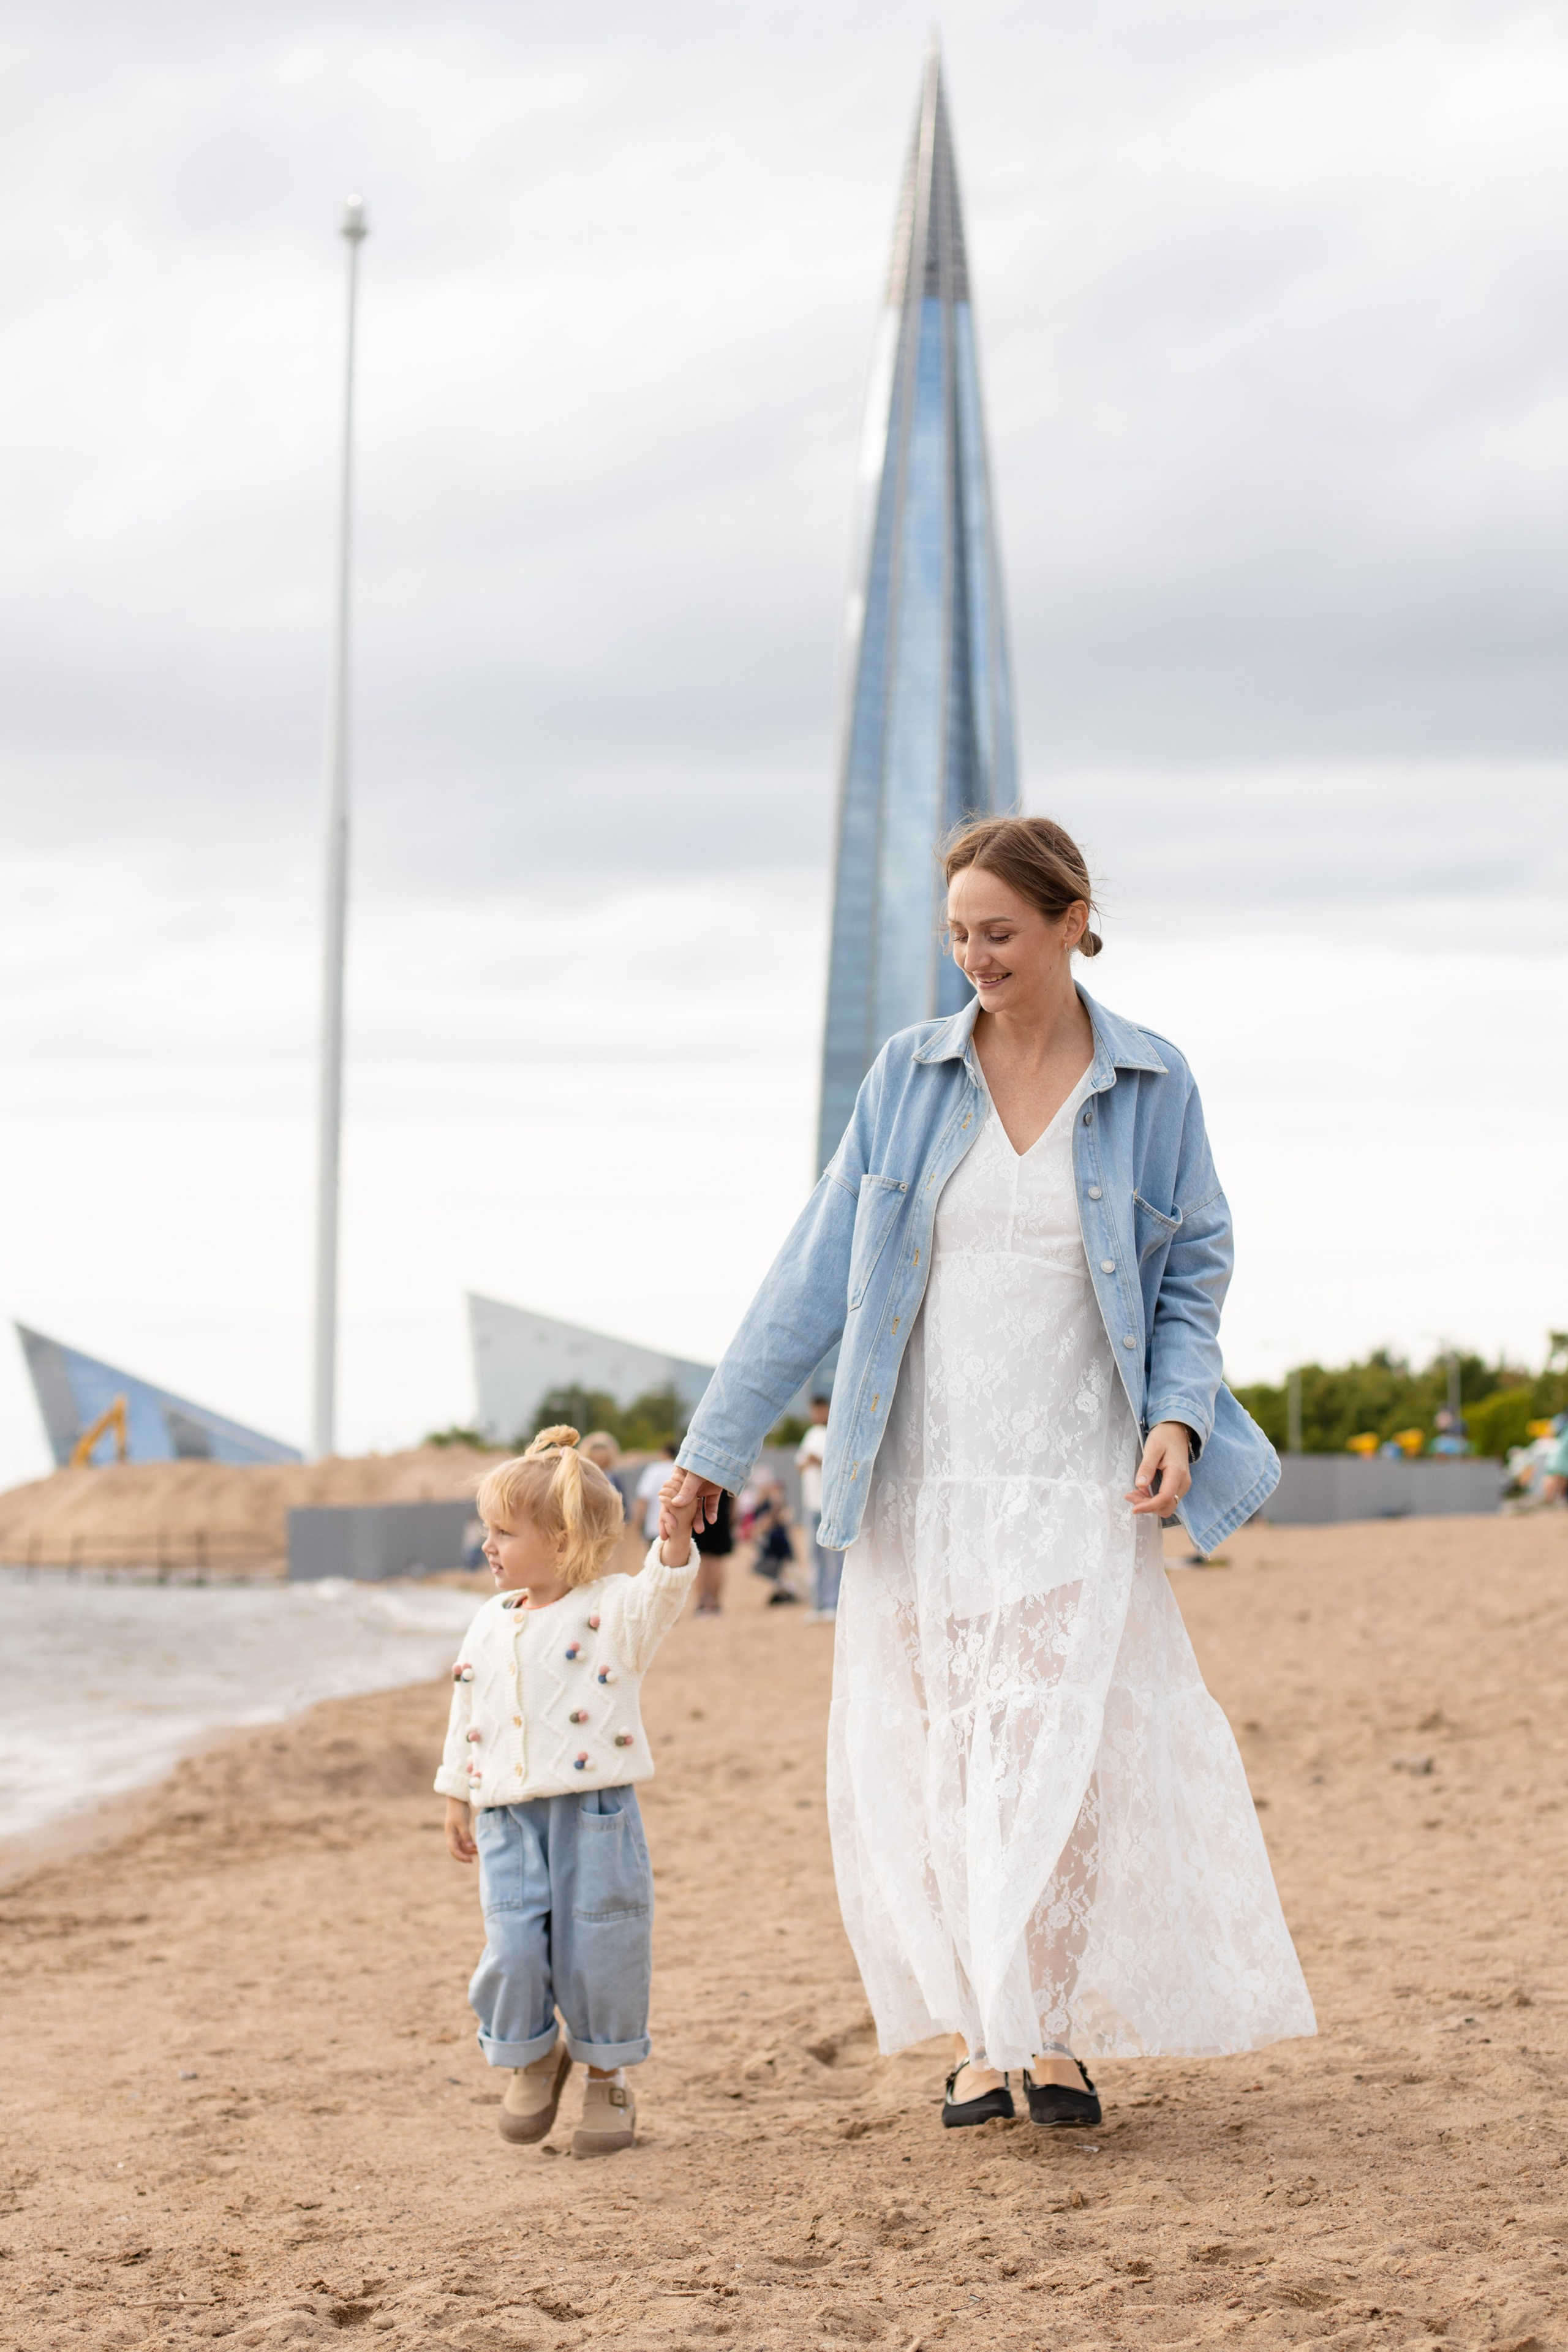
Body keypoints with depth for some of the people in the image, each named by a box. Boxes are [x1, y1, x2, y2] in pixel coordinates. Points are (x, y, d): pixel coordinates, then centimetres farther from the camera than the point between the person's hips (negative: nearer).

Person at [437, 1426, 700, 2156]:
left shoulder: (612, 1610, -4)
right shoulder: (490, 1625, 11)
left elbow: (661, 1593, -25)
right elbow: (467, 1717, 18)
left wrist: (676, 1536, -43)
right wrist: (457, 1797, 20)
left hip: (595, 1813, -4)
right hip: (510, 1818, 4)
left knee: (600, 1950, 1)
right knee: (513, 1953, -5)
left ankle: (607, 2079, 21)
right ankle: (533, 2057, 23)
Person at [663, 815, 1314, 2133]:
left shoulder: (1152, 1086, 1)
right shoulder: (910, 1076, 3)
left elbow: (1194, 1275, 7)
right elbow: (817, 1273, 4)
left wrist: (1180, 1416, -11)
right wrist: (719, 1442, 2)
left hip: (1076, 1481, -1)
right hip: (922, 1479, 2)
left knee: (1066, 1754, -8)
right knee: (932, 1760, 1)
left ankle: (1060, 2033, 4)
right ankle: (978, 2035, 11)